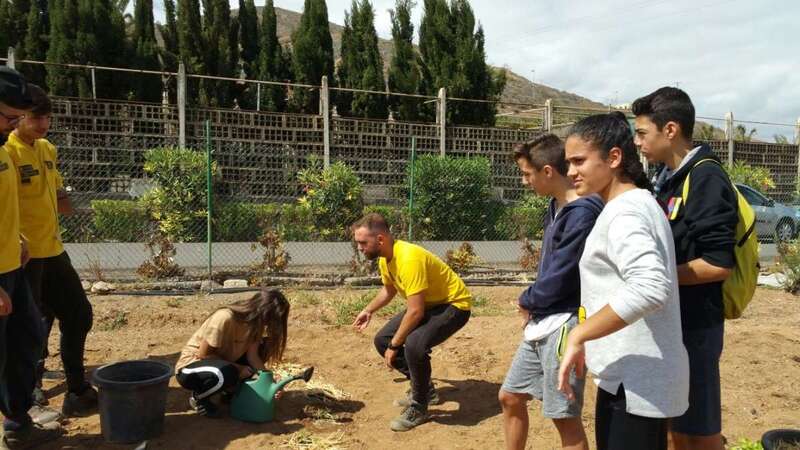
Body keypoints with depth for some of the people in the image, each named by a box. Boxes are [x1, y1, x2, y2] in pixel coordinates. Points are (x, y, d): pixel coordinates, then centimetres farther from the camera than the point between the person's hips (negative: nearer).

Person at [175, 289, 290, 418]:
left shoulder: (255, 320, -8)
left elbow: (252, 355, -11)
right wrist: (237, 368, -21)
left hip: (222, 364, 7)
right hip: (191, 365, -7)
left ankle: (230, 391, 5)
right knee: (226, 374, -39)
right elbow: (203, 354, -24)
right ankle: (198, 398, -6)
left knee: (262, 348, -8)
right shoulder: (225, 318, -31)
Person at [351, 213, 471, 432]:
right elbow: (388, 290, 20)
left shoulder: (409, 258, -32)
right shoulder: (384, 258, -3)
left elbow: (416, 312, -31)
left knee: (414, 345, -32)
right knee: (382, 340, 6)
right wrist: (368, 311, 11)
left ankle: (419, 407, -8)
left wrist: (394, 345, -21)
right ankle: (424, 389, 20)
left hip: (454, 305, -10)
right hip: (427, 304, 10)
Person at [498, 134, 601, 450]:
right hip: (540, 323, 9)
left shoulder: (582, 212, -20)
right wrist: (531, 304, 2)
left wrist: (526, 301, -3)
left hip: (563, 326, -9)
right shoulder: (557, 207, 10)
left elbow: (559, 280, -20)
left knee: (565, 418, 3)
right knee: (510, 398, 17)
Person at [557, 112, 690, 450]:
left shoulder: (624, 212, -19)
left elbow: (650, 286, -35)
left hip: (635, 381, -10)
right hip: (633, 375, 10)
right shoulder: (637, 203, 13)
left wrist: (578, 335, -28)